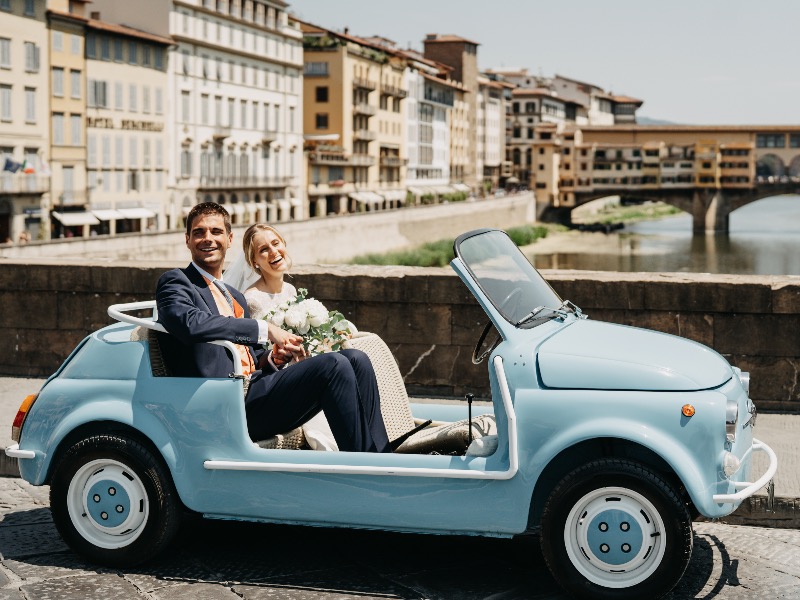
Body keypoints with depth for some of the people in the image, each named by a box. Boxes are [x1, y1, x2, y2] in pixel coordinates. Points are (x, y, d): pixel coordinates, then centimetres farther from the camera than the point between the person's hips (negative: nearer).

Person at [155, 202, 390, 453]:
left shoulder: (235, 297, 29)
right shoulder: (175, 282, 3)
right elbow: (190, 323, -20)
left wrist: (273, 358, 1)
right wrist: (266, 329, -15)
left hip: (253, 390, 8)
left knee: (356, 359, -8)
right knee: (333, 365, -23)